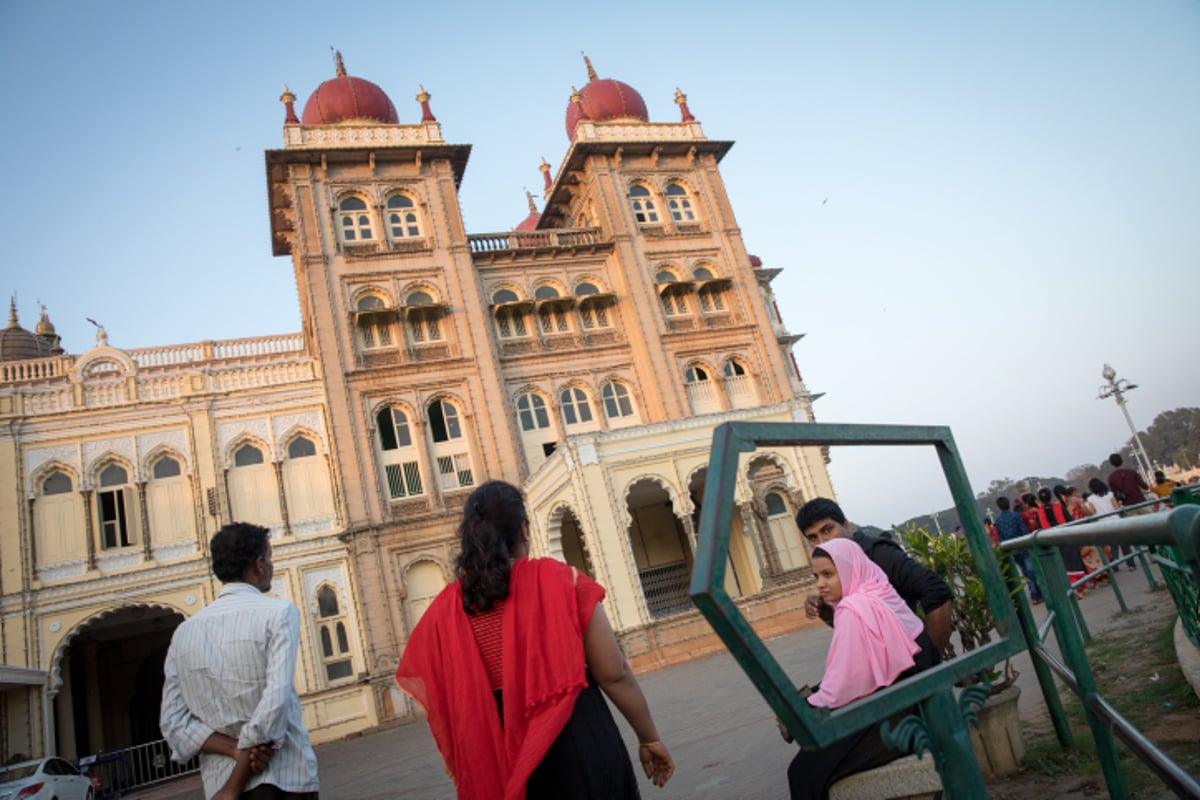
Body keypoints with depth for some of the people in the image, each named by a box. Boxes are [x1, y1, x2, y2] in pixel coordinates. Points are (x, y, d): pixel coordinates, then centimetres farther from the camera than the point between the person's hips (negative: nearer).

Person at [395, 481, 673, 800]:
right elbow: (614, 674, -10)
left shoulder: (445, 610, -2)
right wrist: (649, 737, 3)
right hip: (577, 742, -3)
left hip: (504, 758, 4)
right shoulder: (559, 580, -11)